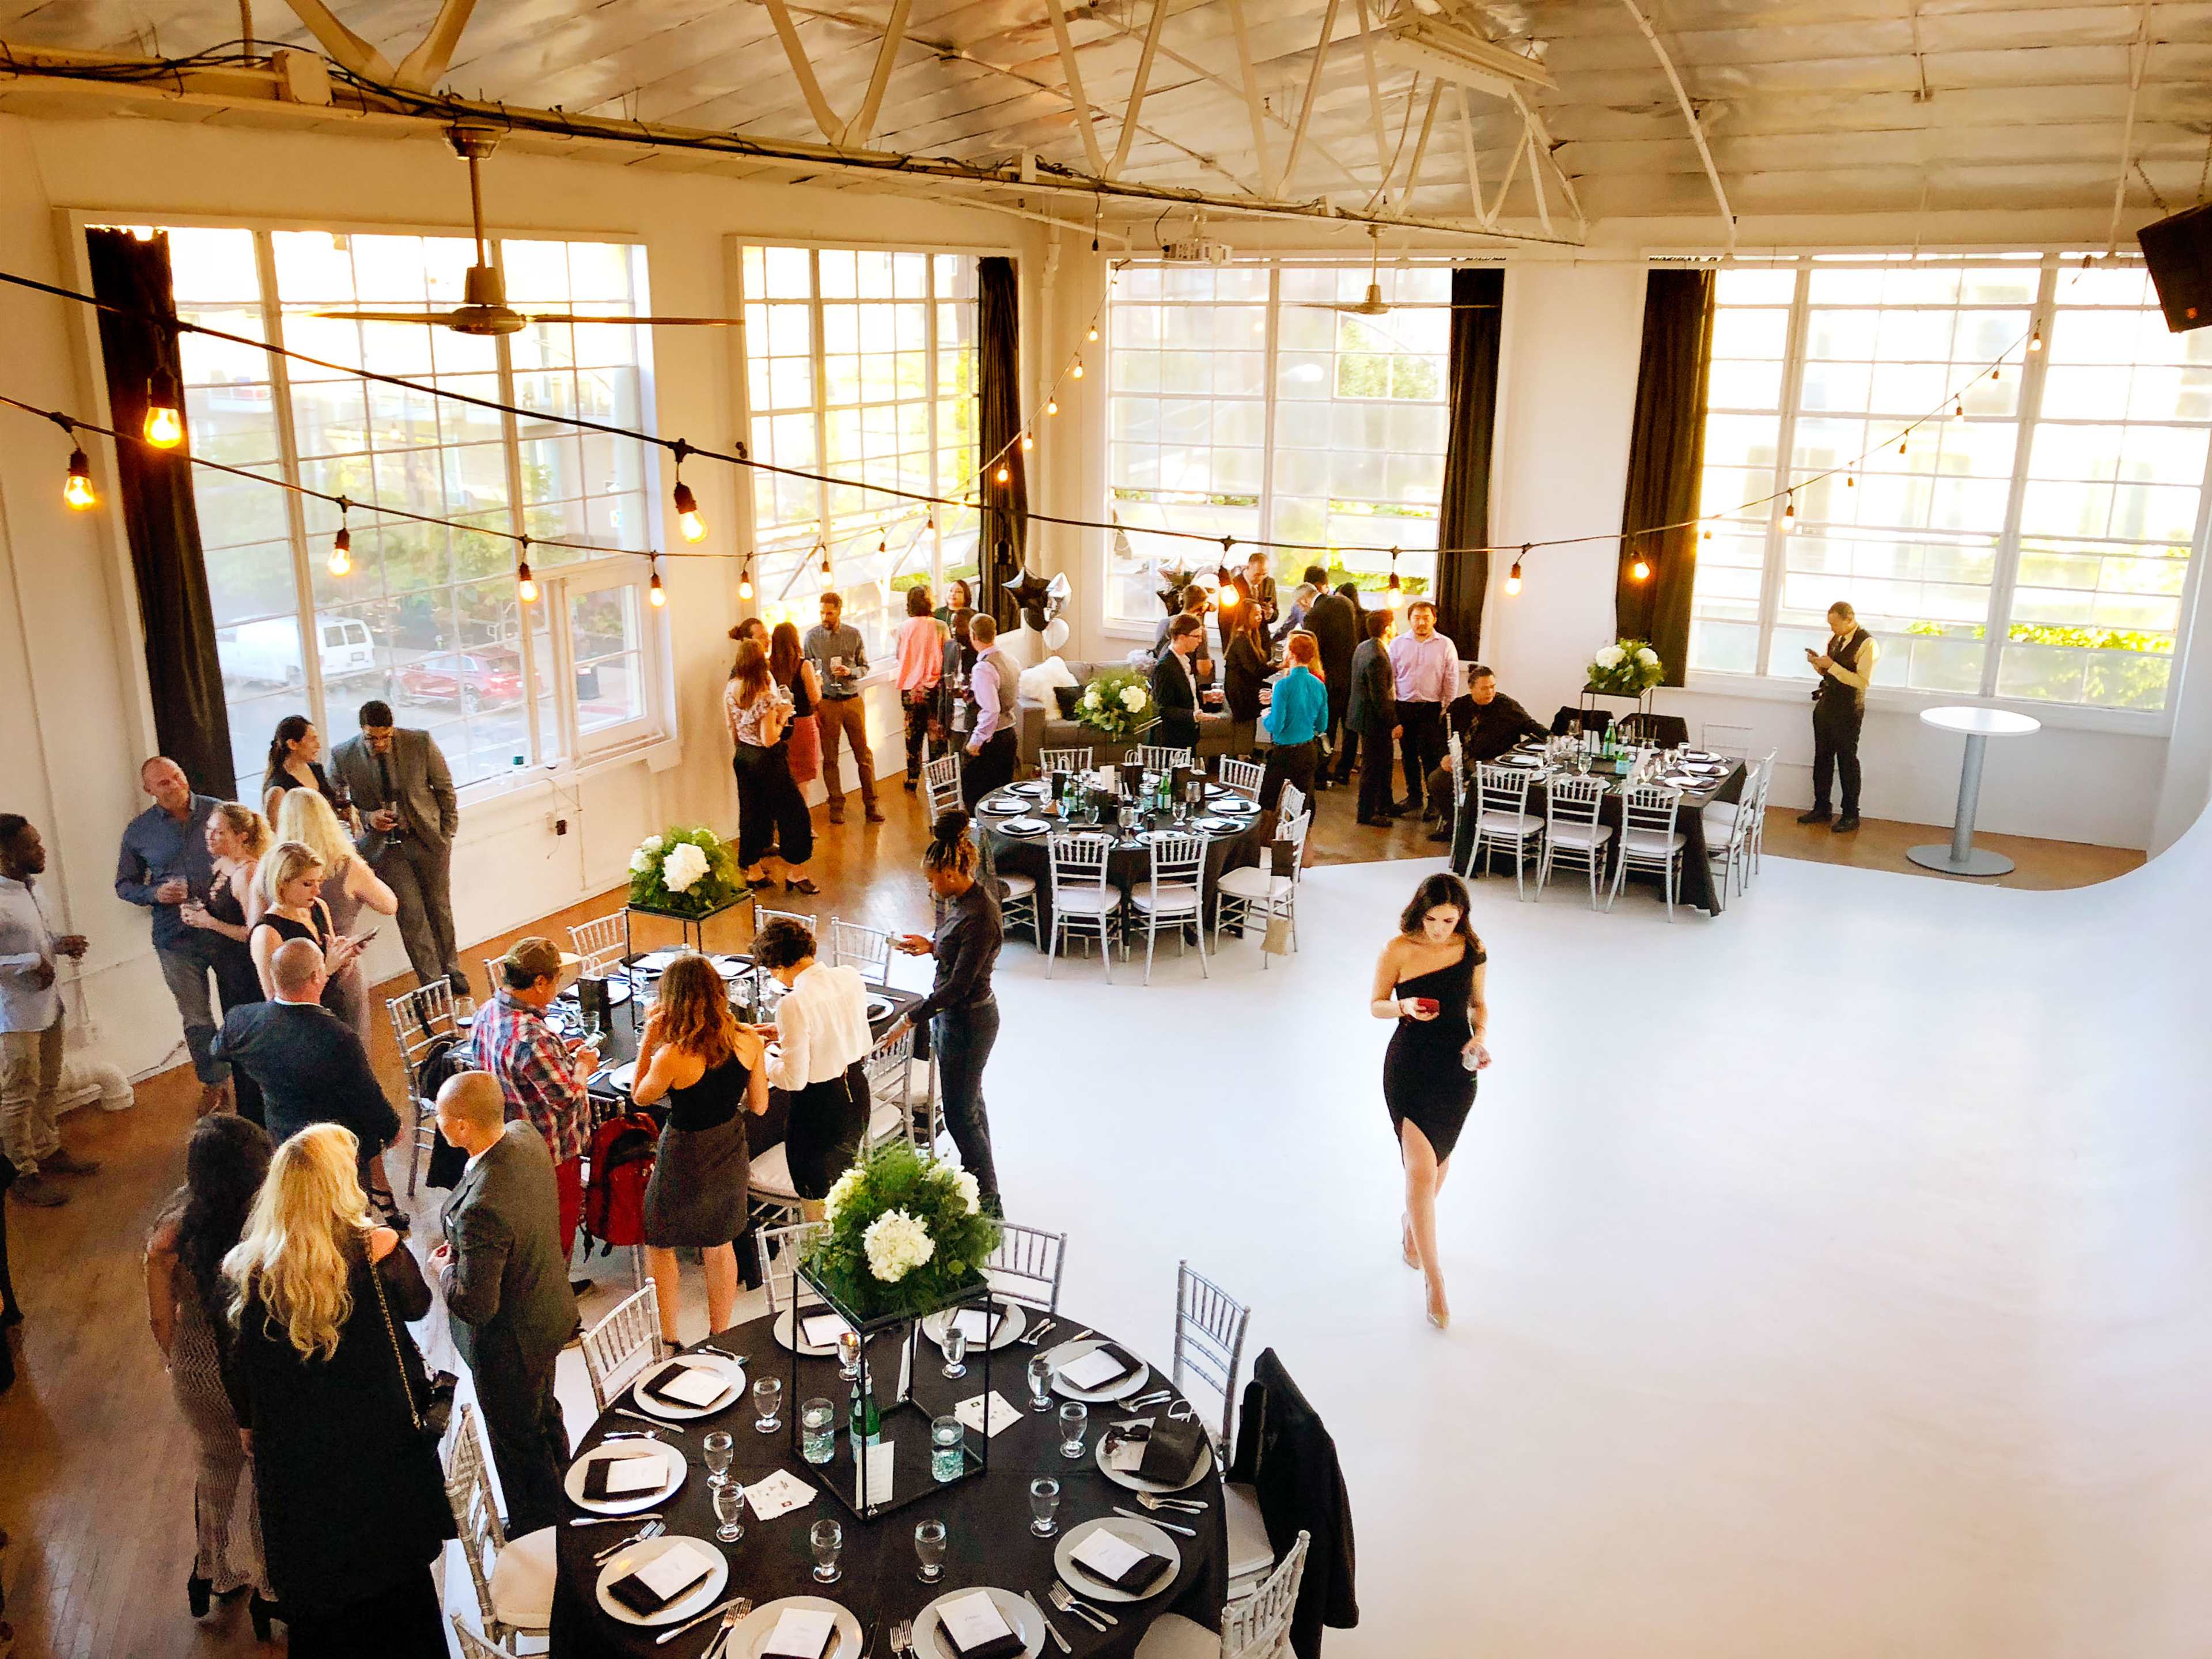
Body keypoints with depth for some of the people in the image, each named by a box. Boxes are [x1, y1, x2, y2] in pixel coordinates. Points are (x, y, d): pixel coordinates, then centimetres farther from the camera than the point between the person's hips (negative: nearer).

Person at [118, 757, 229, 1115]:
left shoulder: (217, 811, -2)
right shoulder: (138, 831, 1)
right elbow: (124, 885, 10)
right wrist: (155, 894, -10)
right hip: (176, 937, 1)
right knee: (196, 1019, 11)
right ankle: (213, 1083, 28)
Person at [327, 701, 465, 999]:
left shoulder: (421, 743, -12)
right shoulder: (343, 757, -11)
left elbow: (445, 788, 0)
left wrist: (447, 833, 1)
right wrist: (368, 818, -16)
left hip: (428, 838, 1)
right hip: (386, 846, -1)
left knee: (439, 908, 14)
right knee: (411, 915, -2)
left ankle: (452, 971, 32)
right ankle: (433, 983, 8)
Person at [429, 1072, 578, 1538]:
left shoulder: (481, 1208, -42)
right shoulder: (525, 1136, -15)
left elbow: (475, 1305, -32)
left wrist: (444, 1269, -13)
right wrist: (462, 1254, 3)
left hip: (509, 1342, -8)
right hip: (550, 1312, 8)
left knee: (518, 1441, 19)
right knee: (544, 1415, 31)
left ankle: (538, 1534, 44)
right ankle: (562, 1507, 55)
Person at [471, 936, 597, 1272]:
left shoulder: (488, 1015, -6)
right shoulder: (531, 1038, -36)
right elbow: (568, 1097, -30)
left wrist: (561, 1051, 3)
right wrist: (583, 1066, -11)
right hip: (551, 1153, -9)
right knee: (559, 1223, 14)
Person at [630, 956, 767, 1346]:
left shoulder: (673, 1057, -28)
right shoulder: (748, 1040, -14)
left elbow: (640, 1097, -6)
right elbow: (759, 1106, -2)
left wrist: (649, 1040, -10)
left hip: (685, 1161, -5)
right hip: (730, 1157, 5)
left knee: (660, 1245, 21)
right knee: (720, 1248, 23)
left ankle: (668, 1340, 31)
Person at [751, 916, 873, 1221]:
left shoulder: (794, 1005, -27)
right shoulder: (851, 978, -6)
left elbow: (793, 1079, -22)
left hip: (819, 1107, -7)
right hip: (857, 1092, 7)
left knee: (818, 1198, 16)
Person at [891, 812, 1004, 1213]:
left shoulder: (978, 916, -30)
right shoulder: (966, 896, -1)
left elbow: (958, 985, -27)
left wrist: (913, 1017, -23)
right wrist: (932, 947, 4)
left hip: (967, 1022, -10)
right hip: (954, 1015, 10)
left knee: (961, 1114, 2)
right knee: (970, 1102, 23)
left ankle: (989, 1203, 15)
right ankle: (979, 1179, 40)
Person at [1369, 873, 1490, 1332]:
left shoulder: (1471, 950, -4)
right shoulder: (1398, 951, -13)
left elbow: (1479, 1004, 9)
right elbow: (1376, 1005, -3)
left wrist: (1480, 1037, -9)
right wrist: (1404, 1007, -23)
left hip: (1457, 1070, 4)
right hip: (1410, 1066, -3)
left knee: (1439, 1161, 19)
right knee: (1422, 1170, -9)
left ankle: (1411, 1223, 50)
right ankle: (1434, 1281, 0)